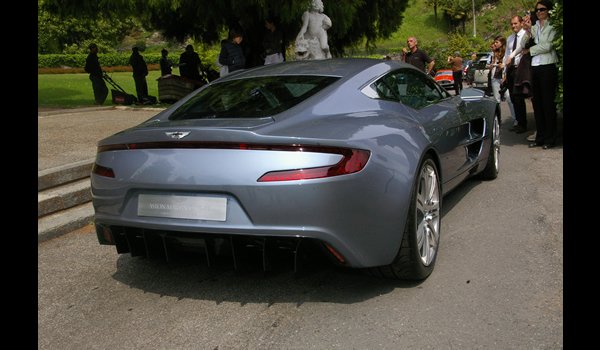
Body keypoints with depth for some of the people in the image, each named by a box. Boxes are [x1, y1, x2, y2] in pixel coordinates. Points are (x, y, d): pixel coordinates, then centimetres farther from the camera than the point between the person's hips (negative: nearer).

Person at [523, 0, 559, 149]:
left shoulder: (553, 27, 0)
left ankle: (550, 138, 1)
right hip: (535, 68, 6)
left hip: (548, 67, -6)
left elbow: (548, 46, -10)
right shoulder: (533, 27, 17)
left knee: (548, 102, -4)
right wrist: (527, 31, -8)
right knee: (537, 102, 7)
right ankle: (540, 137, 13)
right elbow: (524, 45, 7)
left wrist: (530, 50, 0)